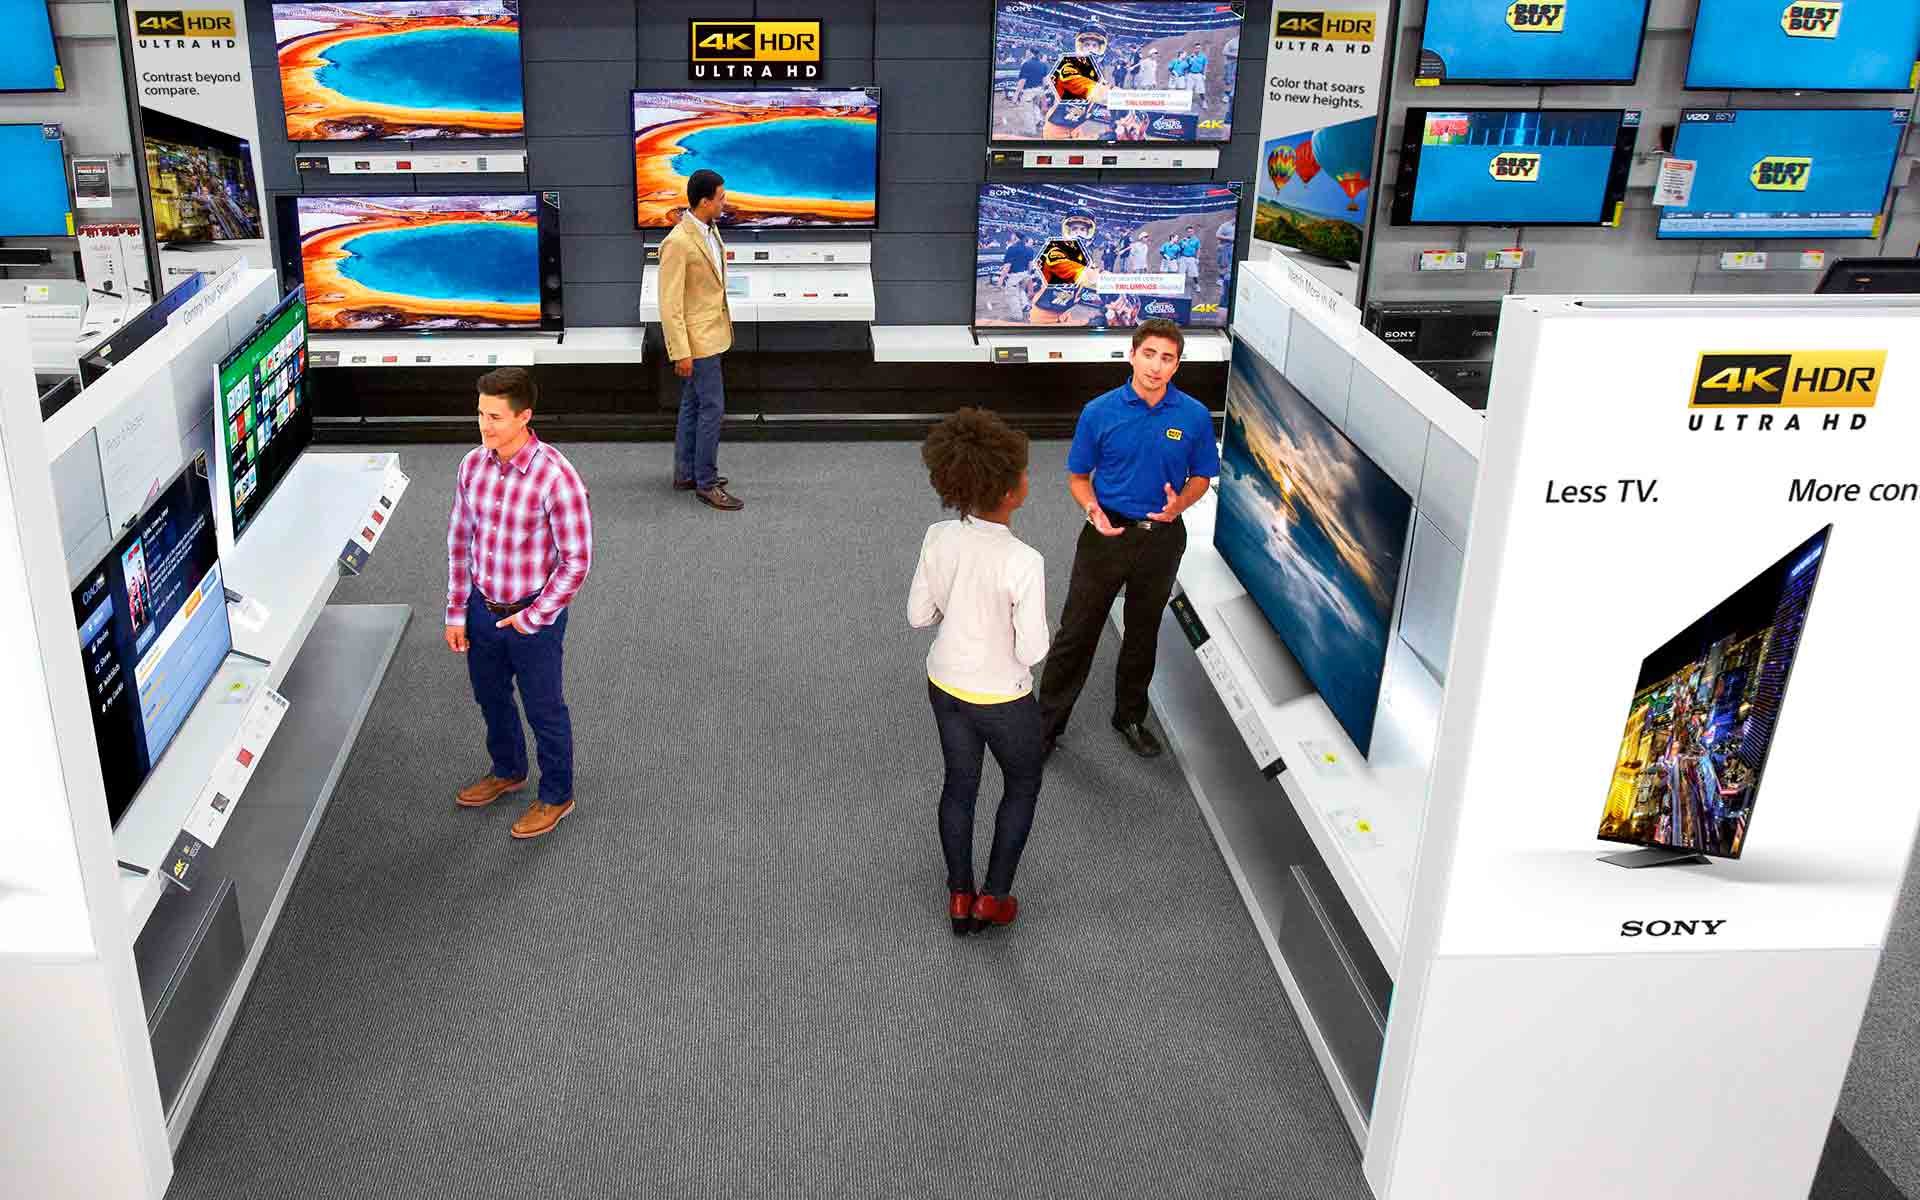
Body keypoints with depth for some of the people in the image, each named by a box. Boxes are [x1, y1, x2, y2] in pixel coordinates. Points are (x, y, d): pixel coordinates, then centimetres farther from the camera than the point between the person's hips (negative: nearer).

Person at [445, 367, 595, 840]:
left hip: (533, 614, -6)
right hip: (482, 606, 6)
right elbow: (459, 539, 5)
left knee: (544, 709, 12)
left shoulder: (556, 476, -25)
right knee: (490, 696, 25)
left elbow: (576, 561, -19)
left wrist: (533, 618, -15)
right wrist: (456, 612, 5)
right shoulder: (473, 464, -6)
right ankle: (507, 771, 51)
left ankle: (556, 796, 34)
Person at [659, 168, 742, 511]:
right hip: (698, 339, -9)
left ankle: (686, 473, 27)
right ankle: (706, 483, 3)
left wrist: (725, 322, 19)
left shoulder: (709, 229, 5)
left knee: (693, 404, 16)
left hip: (711, 331, 9)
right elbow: (670, 304, -21)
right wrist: (681, 353, -21)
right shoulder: (678, 243, -22)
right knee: (712, 407, -6)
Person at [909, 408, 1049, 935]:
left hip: (946, 686, 5)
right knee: (1022, 785, 23)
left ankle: (960, 897, 36)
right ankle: (994, 896, 30)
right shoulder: (1024, 562, -30)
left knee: (959, 783, 23)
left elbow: (918, 614, -3)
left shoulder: (938, 538, -15)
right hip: (1002, 699, -4)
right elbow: (1032, 651, -22)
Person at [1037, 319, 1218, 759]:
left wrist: (1179, 504, -16)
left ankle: (1130, 716, 38)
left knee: (1143, 634, 18)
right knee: (1076, 633, 5)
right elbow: (1078, 476, -1)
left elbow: (1200, 476, 4)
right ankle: (1048, 721, 20)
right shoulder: (1100, 412, -11)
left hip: (1162, 538, 2)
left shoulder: (1195, 416, -8)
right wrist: (1093, 509, -20)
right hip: (1107, 534, -2)